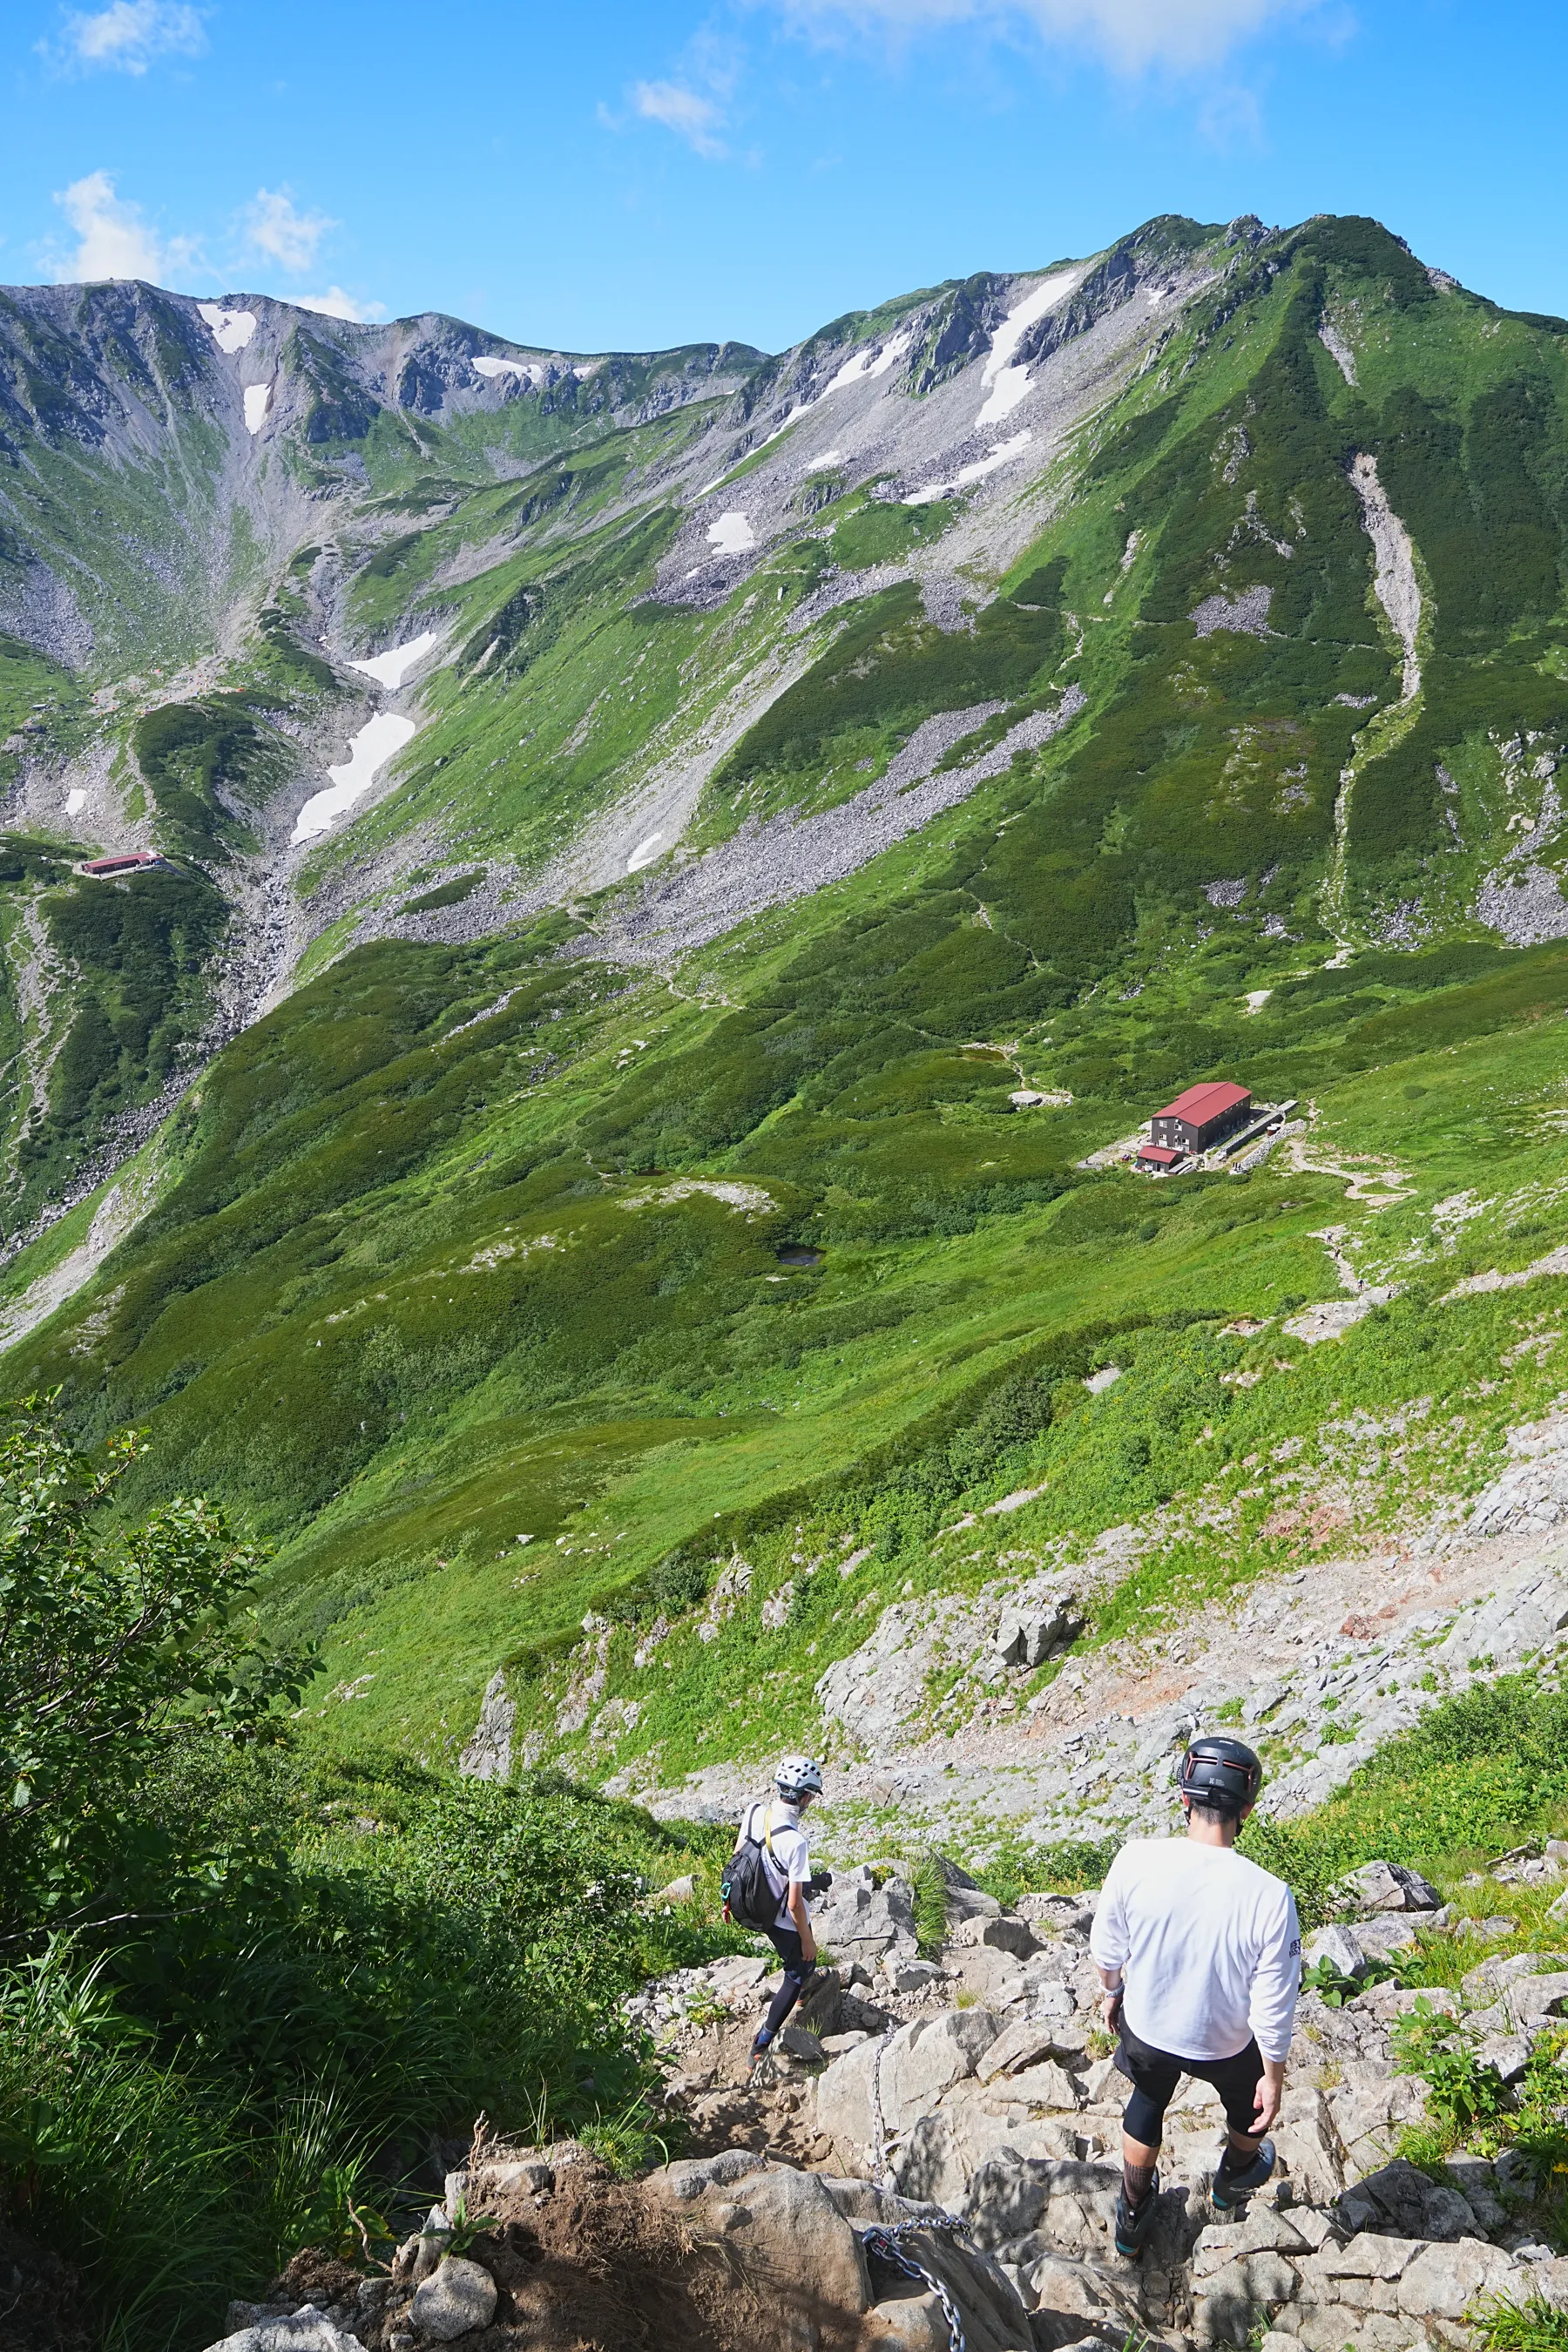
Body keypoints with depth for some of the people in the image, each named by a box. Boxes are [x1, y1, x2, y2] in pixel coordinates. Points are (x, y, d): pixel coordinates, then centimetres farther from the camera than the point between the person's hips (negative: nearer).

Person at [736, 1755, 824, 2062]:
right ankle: (761, 2046, 22)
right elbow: (794, 1903, -28)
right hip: (786, 1922, -7)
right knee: (797, 1974, 17)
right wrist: (807, 1940, -12)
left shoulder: (754, 1811, -17)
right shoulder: (795, 1841, -36)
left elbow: (737, 1855, 0)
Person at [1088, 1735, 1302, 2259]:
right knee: (1251, 2101, 34)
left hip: (1146, 2027, 1)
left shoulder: (1135, 1860, -28)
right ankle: (1235, 2179, 62)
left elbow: (1107, 1947, -10)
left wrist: (1112, 1991, 12)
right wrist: (1274, 2074, -3)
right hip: (1226, 2044, -1)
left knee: (1147, 2102, 33)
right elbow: (1273, 2003, -21)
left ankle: (1133, 2219, 51)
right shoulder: (1269, 1897, -33)